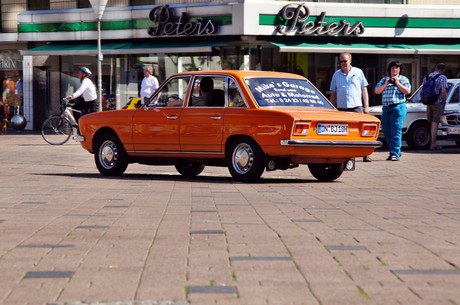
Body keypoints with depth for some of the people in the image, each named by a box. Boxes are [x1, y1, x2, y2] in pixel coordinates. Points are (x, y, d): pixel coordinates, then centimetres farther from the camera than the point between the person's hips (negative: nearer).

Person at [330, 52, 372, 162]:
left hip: (356, 106, -2)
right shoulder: (336, 75, 11)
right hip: (341, 107, 2)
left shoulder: (358, 72, 7)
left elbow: (364, 90, 8)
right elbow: (333, 93, 15)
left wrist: (366, 106, 1)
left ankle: (366, 155, -9)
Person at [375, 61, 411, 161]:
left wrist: (397, 83, -6)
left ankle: (395, 154, -16)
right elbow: (377, 91, 10)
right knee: (386, 131, 5)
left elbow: (407, 91, -4)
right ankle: (393, 152, 17)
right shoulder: (384, 79, 18)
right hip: (386, 108, 5)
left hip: (398, 107, -5)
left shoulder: (403, 79, 8)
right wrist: (386, 84, -1)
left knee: (396, 131, -13)